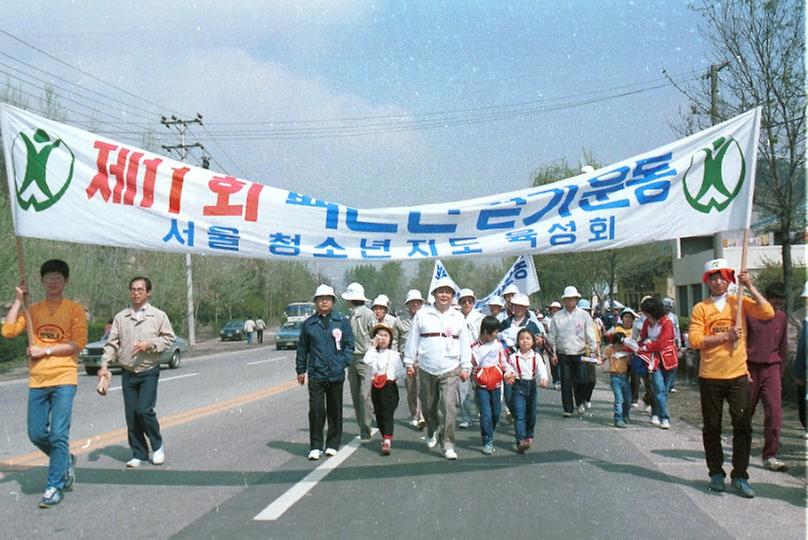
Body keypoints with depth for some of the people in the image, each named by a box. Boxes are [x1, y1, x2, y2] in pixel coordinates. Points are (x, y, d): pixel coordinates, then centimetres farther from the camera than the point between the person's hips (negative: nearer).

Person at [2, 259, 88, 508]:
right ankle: (66, 461, 33)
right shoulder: (32, 310, 11)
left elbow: (78, 343, -7)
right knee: (36, 434, 7)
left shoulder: (75, 309, 1)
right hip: (37, 381, 4)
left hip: (64, 379, -4)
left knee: (58, 434, -7)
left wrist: (45, 350, -10)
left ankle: (55, 486, 4)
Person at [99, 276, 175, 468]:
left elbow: (168, 338, 1)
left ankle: (158, 445, 12)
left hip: (149, 372, -3)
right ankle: (139, 454, 18)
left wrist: (149, 345, -14)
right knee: (131, 414, 5)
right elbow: (112, 343, 6)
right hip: (128, 373, 3)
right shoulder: (120, 317, 7)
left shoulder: (158, 316, 0)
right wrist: (105, 365, -4)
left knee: (144, 410, -13)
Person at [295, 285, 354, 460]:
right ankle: (315, 446, 4)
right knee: (316, 410, -6)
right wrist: (300, 370, 13)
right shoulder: (309, 323, 5)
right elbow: (302, 348, 13)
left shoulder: (342, 321, 2)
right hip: (316, 375, 0)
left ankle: (333, 444, 22)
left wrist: (344, 361, -9)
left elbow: (349, 344, 4)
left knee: (335, 410, 10)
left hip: (336, 374, 0)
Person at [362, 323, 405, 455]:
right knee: (379, 415, 10)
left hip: (390, 386, -3)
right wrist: (373, 346, -10)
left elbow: (401, 372, 5)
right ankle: (386, 437, 26)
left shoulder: (394, 354, 3)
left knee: (388, 414, -9)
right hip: (376, 387, 3)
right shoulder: (373, 353, 7)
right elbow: (366, 361, -16)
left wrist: (391, 376, -6)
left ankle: (387, 441, -16)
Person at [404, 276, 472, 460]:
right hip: (426, 369, 1)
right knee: (428, 407, 12)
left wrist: (465, 367, 5)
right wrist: (409, 362, 4)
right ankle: (432, 433, 39)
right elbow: (413, 340, 6)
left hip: (450, 370, -1)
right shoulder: (422, 314, 3)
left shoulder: (458, 317, 7)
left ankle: (449, 445, -5)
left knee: (449, 407, -12)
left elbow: (464, 343, 9)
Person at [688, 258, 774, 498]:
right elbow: (695, 340, -9)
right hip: (710, 377, 0)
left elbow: (768, 313, -10)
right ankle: (716, 474, 21)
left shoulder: (740, 302, 6)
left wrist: (750, 287, -11)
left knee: (743, 427, 0)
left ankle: (740, 476, 10)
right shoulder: (700, 308, 2)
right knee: (712, 428, 8)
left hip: (738, 375, 1)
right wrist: (726, 336, -14)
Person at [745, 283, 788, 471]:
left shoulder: (782, 318, 8)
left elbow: (782, 348, 17)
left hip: (771, 369, 3)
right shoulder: (749, 313, -6)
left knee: (774, 412, -9)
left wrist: (780, 374, 16)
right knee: (746, 412, 7)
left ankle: (770, 457, -4)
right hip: (749, 368, -3)